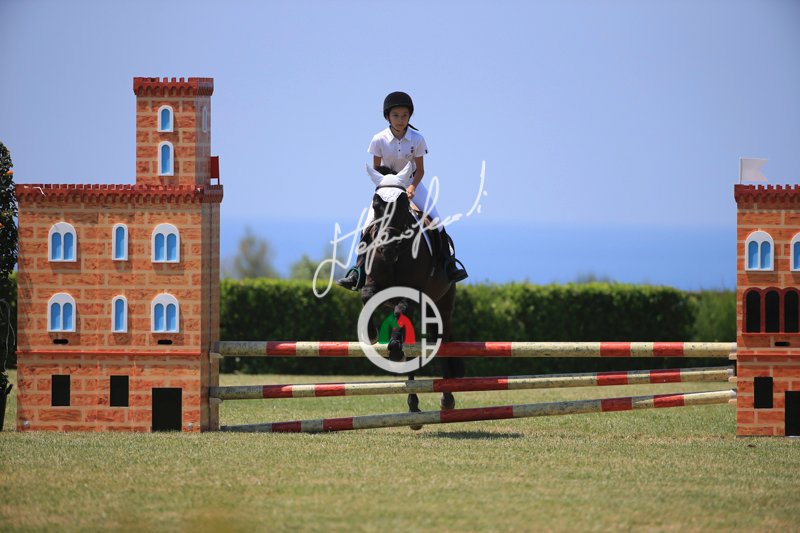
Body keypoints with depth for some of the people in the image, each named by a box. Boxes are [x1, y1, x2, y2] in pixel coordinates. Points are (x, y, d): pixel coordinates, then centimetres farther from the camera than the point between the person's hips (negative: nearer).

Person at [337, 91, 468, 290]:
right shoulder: (379, 140, -16)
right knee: (369, 226, -12)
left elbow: (420, 170, -11)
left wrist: (412, 187, -29)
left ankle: (450, 263, -3)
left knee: (435, 219, -15)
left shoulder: (417, 139, -16)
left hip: (411, 183, 0)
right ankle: (358, 273, -6)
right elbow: (376, 169, -7)